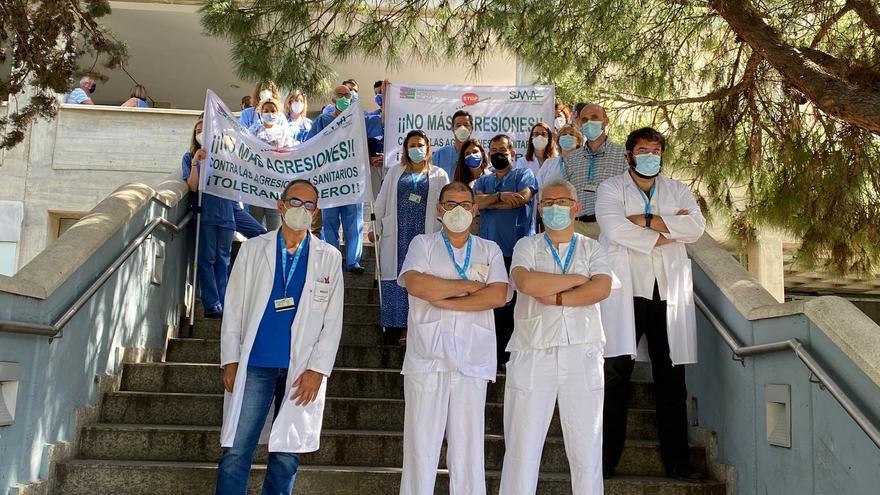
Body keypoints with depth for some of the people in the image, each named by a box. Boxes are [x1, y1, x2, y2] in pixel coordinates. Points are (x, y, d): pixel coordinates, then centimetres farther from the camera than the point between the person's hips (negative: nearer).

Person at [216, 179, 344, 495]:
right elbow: (233, 308, 6)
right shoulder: (253, 249, 7)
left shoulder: (329, 258, 5)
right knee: (235, 452, 0)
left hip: (302, 370, 0)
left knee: (287, 455, 7)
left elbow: (333, 321, 2)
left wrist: (318, 370, -6)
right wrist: (230, 361, -1)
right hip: (255, 364, 0)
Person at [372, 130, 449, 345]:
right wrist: (376, 228, 11)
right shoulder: (395, 172, 13)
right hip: (398, 235, 1)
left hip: (425, 236, -1)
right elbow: (381, 202, 13)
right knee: (398, 279, 0)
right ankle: (401, 325, 7)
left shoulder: (439, 175, 9)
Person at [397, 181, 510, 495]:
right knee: (421, 446, 2)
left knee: (469, 447, 4)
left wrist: (444, 301, -8)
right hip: (427, 360, -1)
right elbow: (415, 284, -10)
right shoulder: (423, 244, 10)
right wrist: (471, 285, -4)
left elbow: (498, 295, -3)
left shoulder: (489, 250, 14)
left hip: (473, 362, 1)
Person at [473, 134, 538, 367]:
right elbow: (476, 201, -1)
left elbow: (522, 198, -12)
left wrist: (488, 202, -3)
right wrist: (501, 196, -17)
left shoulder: (524, 174, 8)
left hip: (519, 251, -4)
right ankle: (496, 354, 13)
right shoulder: (483, 181, 19)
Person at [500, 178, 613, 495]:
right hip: (533, 357, -1)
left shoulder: (592, 249, 13)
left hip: (582, 358, 1)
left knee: (586, 450, 7)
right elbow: (525, 282, -13)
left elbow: (601, 289, -6)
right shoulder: (527, 246, 9)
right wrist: (577, 279, -6)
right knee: (522, 448, 3)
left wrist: (555, 297, -10)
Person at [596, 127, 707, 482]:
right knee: (616, 376, -2)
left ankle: (676, 459, 16)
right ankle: (606, 459, 7)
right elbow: (614, 228, -13)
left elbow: (696, 226, -2)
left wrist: (646, 220, -9)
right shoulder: (611, 188, 6)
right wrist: (665, 234, -7)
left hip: (668, 292, 3)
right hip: (625, 291, -3)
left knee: (671, 378, 7)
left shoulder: (677, 190, 17)